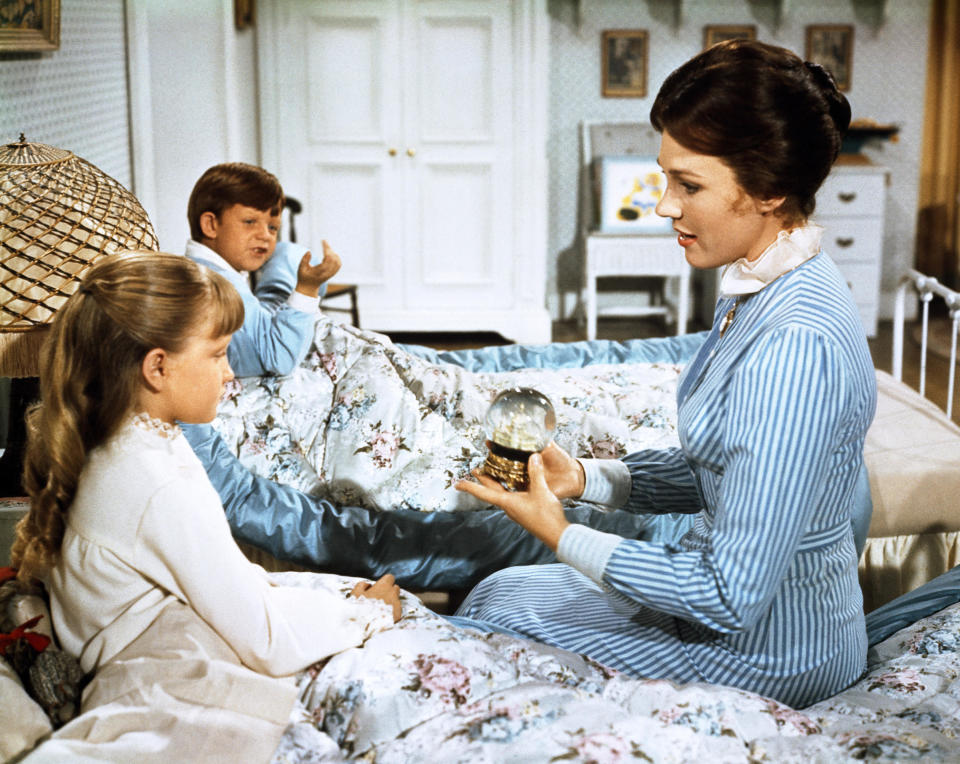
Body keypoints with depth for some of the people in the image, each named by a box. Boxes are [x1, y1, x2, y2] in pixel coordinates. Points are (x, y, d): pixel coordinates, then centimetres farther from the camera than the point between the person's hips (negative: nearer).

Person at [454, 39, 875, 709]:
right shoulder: (761, 289, -1)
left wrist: (562, 535, -20)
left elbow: (731, 597, -29)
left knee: (498, 605, 5)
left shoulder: (792, 350, -33)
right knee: (500, 589, 18)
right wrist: (588, 478, -1)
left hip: (768, 651, -8)